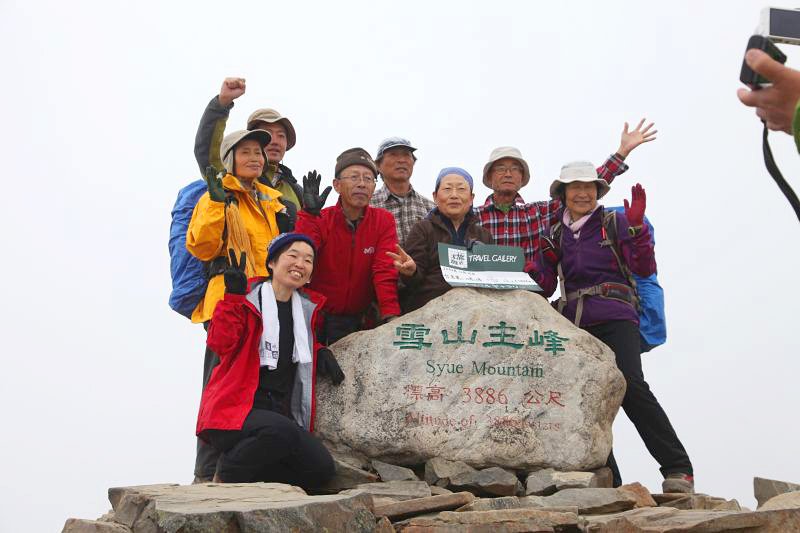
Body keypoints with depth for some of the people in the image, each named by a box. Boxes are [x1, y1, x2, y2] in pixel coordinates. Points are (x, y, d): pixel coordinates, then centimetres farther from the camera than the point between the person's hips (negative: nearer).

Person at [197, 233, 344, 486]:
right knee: (280, 432, -37)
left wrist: (320, 351, 14)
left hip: (282, 414, 6)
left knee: (322, 468, -17)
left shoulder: (307, 307, 14)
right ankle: (227, 477, -9)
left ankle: (252, 481, 5)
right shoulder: (248, 299, -2)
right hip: (236, 410, -6)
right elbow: (220, 344, -17)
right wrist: (233, 296, -28)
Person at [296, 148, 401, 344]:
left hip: (362, 320, 1)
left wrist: (390, 314, -24)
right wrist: (309, 214, -26)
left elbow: (386, 272, -11)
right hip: (319, 320, -1)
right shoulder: (320, 220, -1)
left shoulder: (384, 221, 1)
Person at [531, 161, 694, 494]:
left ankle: (678, 469, -20)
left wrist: (636, 226, -12)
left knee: (630, 385, -23)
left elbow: (645, 269, -2)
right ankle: (608, 482, 9)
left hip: (614, 319, -4)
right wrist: (541, 262, -4)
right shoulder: (556, 233, 16)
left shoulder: (614, 223, 6)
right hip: (574, 323, 5)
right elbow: (545, 288, 15)